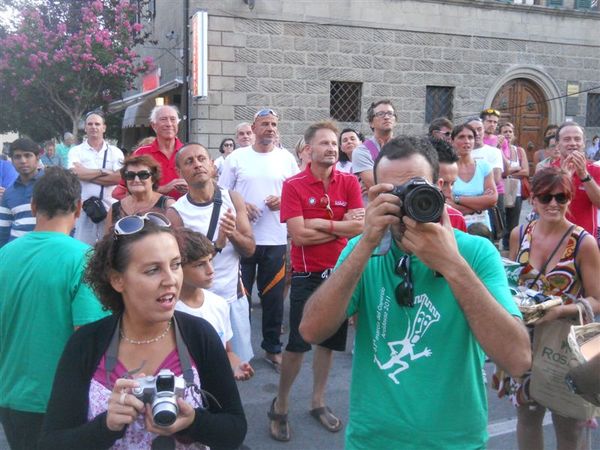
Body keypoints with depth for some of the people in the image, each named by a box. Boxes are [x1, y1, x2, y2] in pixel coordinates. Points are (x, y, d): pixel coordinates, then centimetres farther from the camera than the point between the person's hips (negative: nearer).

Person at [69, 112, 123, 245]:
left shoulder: (115, 152, 7)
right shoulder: (76, 151, 6)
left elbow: (119, 177, -8)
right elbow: (76, 173, -11)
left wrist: (87, 174, -8)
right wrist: (104, 172, -8)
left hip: (110, 208, 1)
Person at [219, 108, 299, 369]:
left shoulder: (287, 158, 6)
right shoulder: (236, 157, 3)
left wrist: (283, 200, -10)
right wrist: (239, 206, -12)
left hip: (275, 240, 1)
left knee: (273, 297, 8)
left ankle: (272, 348, 23)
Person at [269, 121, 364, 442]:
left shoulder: (349, 183, 1)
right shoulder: (293, 186, -9)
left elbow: (359, 227, -8)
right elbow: (298, 235, -17)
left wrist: (320, 223, -15)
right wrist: (340, 226, -11)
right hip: (306, 275, -4)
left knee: (329, 341, 14)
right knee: (297, 345, 0)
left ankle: (318, 402, 32)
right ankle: (280, 406, 21)